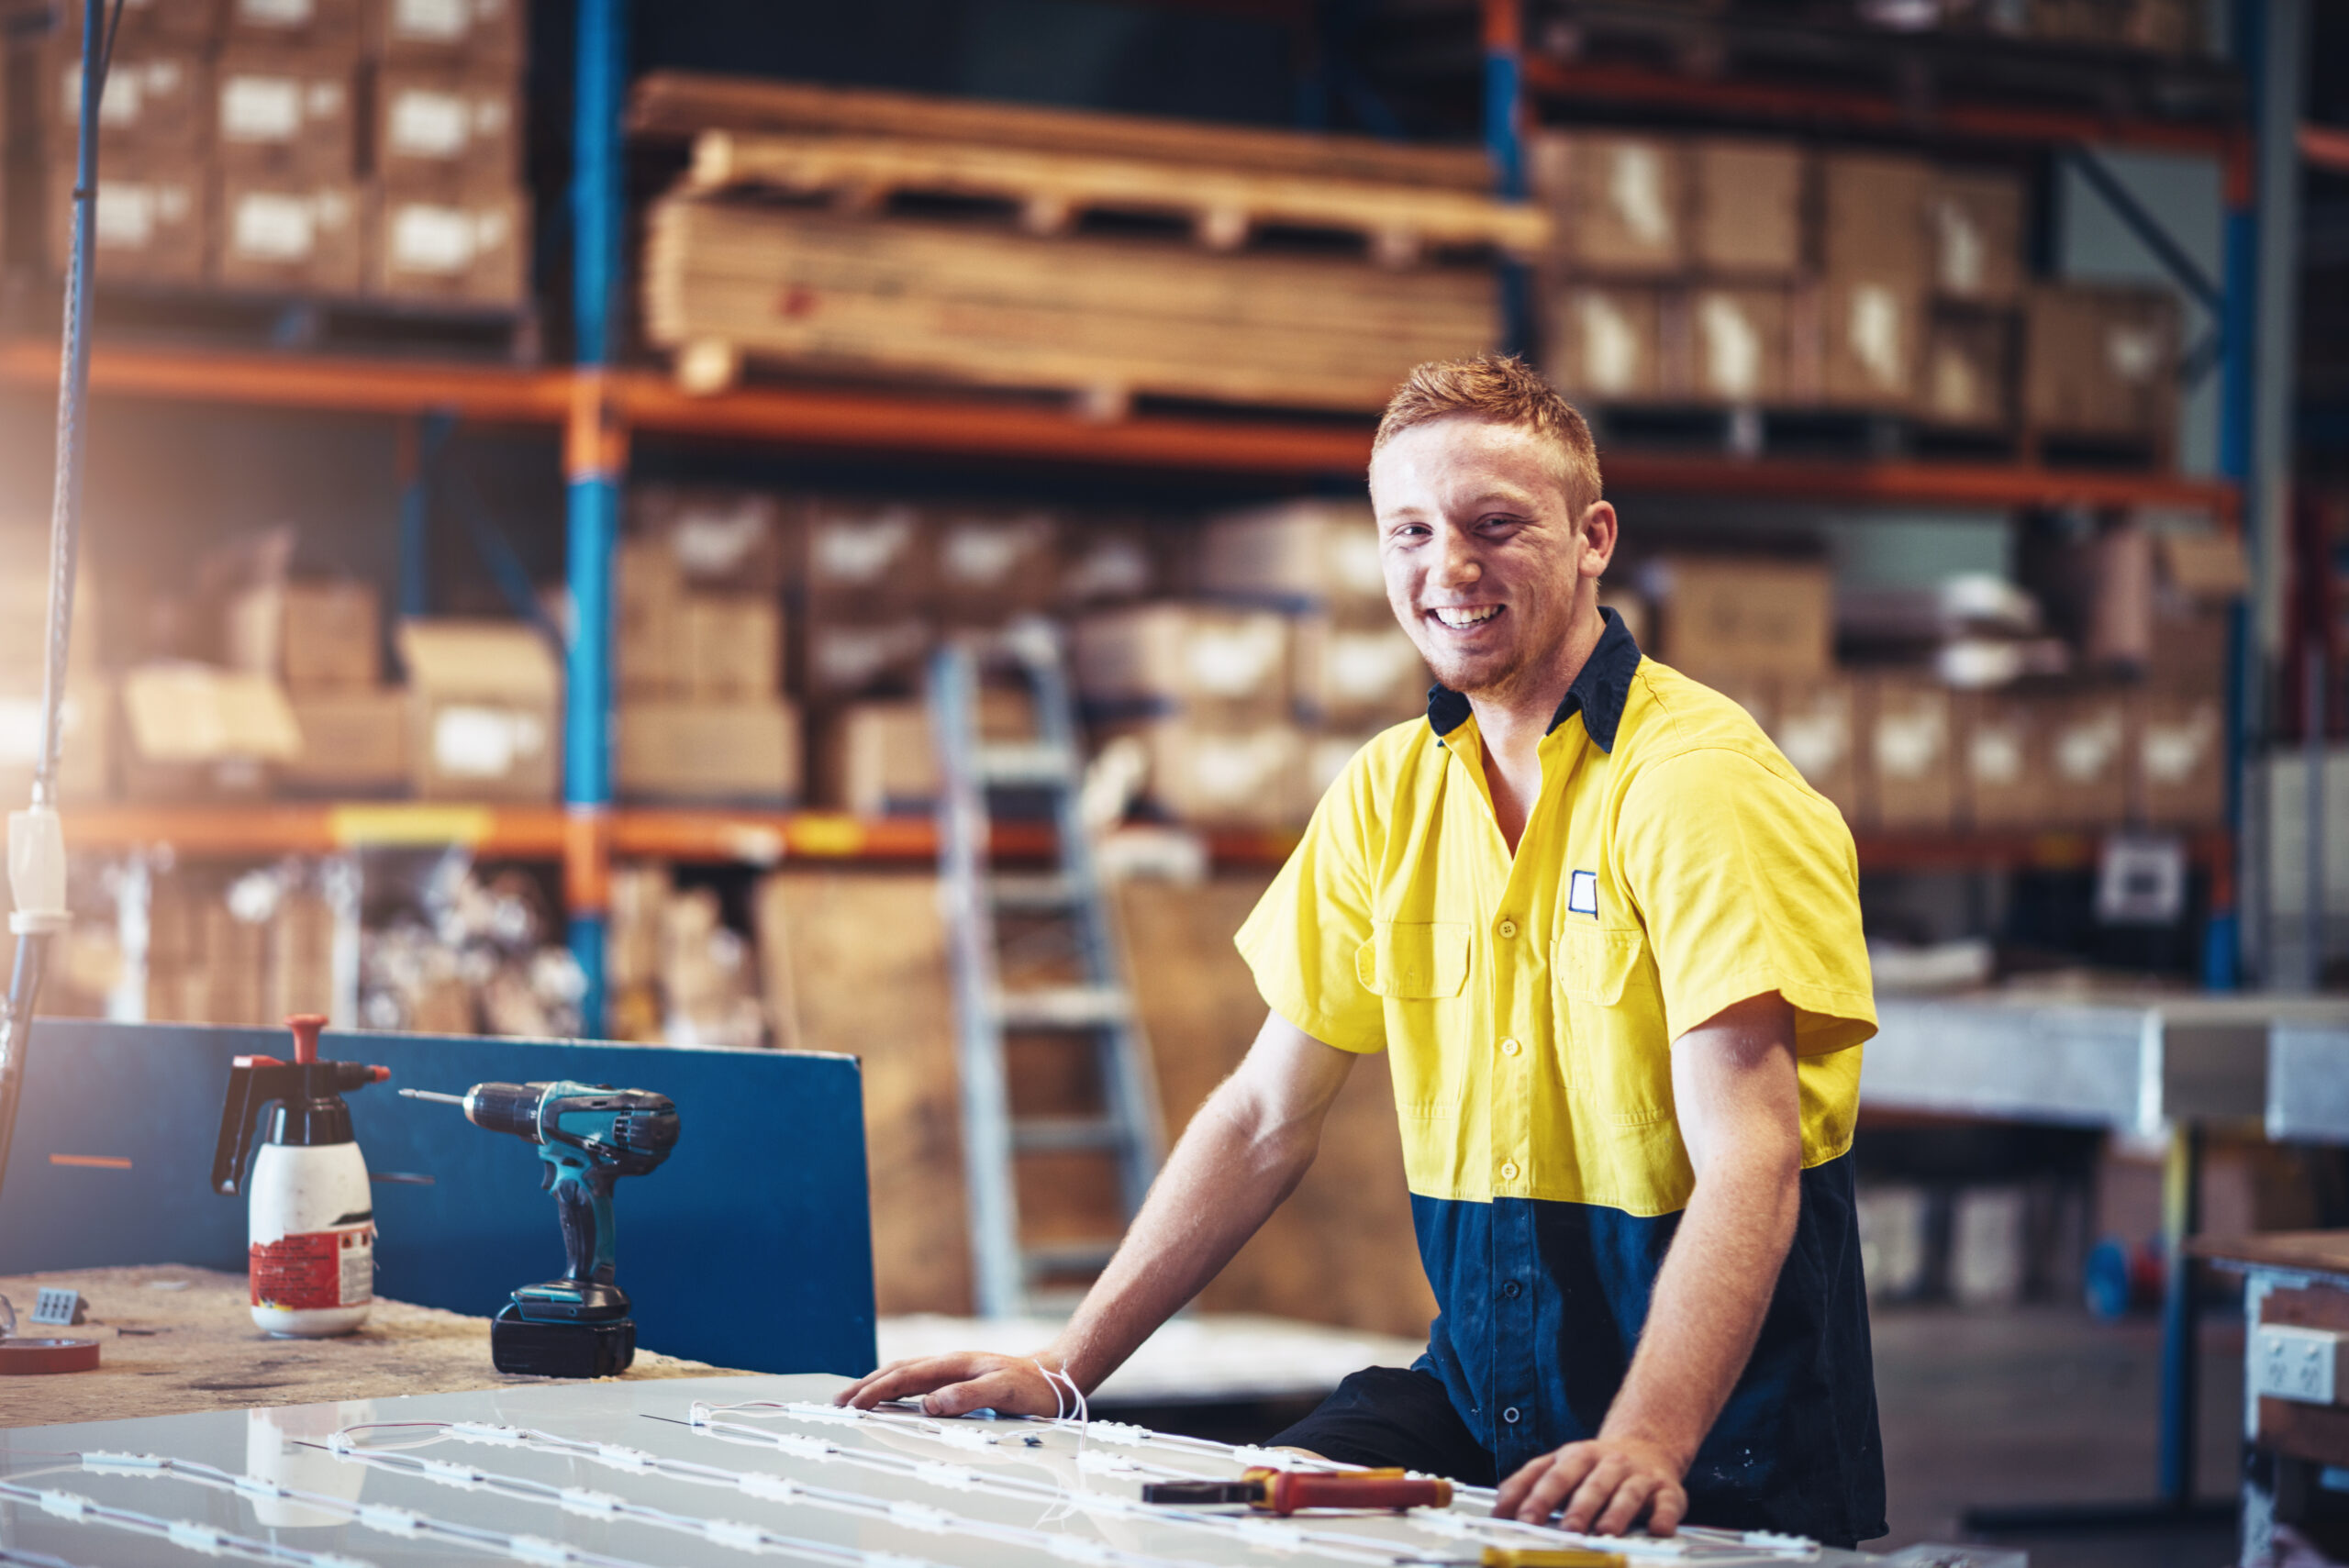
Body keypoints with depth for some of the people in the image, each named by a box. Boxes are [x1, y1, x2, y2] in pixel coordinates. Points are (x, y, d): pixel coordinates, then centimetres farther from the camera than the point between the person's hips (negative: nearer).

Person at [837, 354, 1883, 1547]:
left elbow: (1748, 1161, -24)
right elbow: (1266, 1120, 13)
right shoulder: (1389, 791, 9)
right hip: (1482, 1390, 6)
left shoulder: (1698, 782, -13)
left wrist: (1643, 1444, -38)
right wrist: (1065, 1368, 5)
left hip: (1715, 1442, -5)